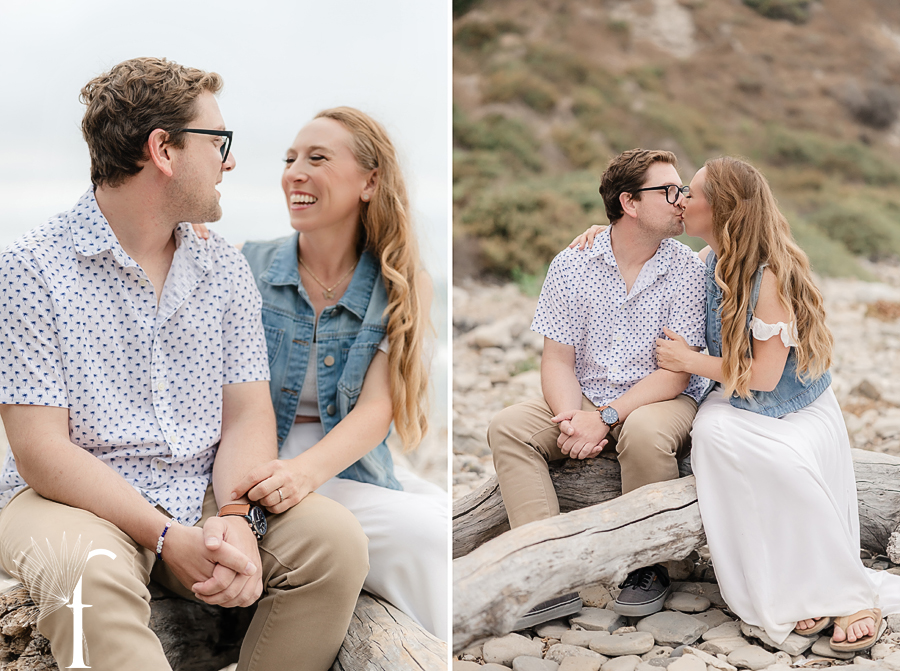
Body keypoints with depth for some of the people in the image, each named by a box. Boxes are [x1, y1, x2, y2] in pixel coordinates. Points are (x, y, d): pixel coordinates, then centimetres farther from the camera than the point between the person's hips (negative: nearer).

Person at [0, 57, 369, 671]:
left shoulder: (226, 268, 9)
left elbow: (247, 417, 4)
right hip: (80, 502, -4)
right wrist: (168, 540, -22)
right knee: (90, 574, -37)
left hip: (206, 495, 5)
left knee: (335, 539, -19)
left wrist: (237, 518, -17)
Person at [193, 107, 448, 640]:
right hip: (262, 470, -2)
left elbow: (377, 407, -9)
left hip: (352, 469, 3)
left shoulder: (405, 287, 2)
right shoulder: (247, 268, 1)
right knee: (423, 535, -24)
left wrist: (306, 470, -28)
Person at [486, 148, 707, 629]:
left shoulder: (685, 269, -7)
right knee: (508, 428, -19)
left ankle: (646, 566, -13)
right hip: (585, 399, 3)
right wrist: (572, 421, -21)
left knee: (645, 433, -36)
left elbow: (676, 373, -12)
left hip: (663, 400, -3)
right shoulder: (572, 265, -1)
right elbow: (557, 360, -2)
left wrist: (605, 418, -22)